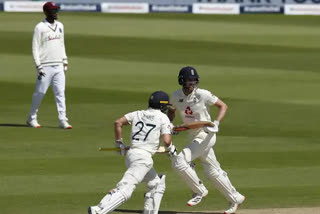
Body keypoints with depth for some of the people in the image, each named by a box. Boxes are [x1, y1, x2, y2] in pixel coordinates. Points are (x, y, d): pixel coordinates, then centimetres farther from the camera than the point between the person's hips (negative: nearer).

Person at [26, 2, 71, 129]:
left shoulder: (60, 26, 13)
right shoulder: (40, 27, -6)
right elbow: (35, 48, -8)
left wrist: (65, 61, 14)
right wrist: (38, 66, -13)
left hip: (58, 66, 5)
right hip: (45, 66, -5)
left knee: (60, 93, 0)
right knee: (40, 92, 0)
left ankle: (62, 120, -2)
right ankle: (32, 119, 13)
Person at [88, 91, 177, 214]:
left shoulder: (138, 114, 18)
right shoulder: (162, 117, 1)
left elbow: (118, 122, 9)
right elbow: (166, 141, -9)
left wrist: (119, 142, 17)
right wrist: (171, 149, 13)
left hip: (131, 153, 8)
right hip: (144, 157, -8)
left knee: (157, 185, 25)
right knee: (126, 188, -18)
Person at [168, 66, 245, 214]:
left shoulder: (203, 94, -16)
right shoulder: (175, 96, -1)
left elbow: (223, 106, -8)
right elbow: (171, 111, 18)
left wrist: (216, 122, -23)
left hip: (206, 134, -7)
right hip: (194, 136, 7)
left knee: (179, 162, -20)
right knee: (212, 171, 14)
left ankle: (199, 191, -3)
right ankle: (235, 199, 28)